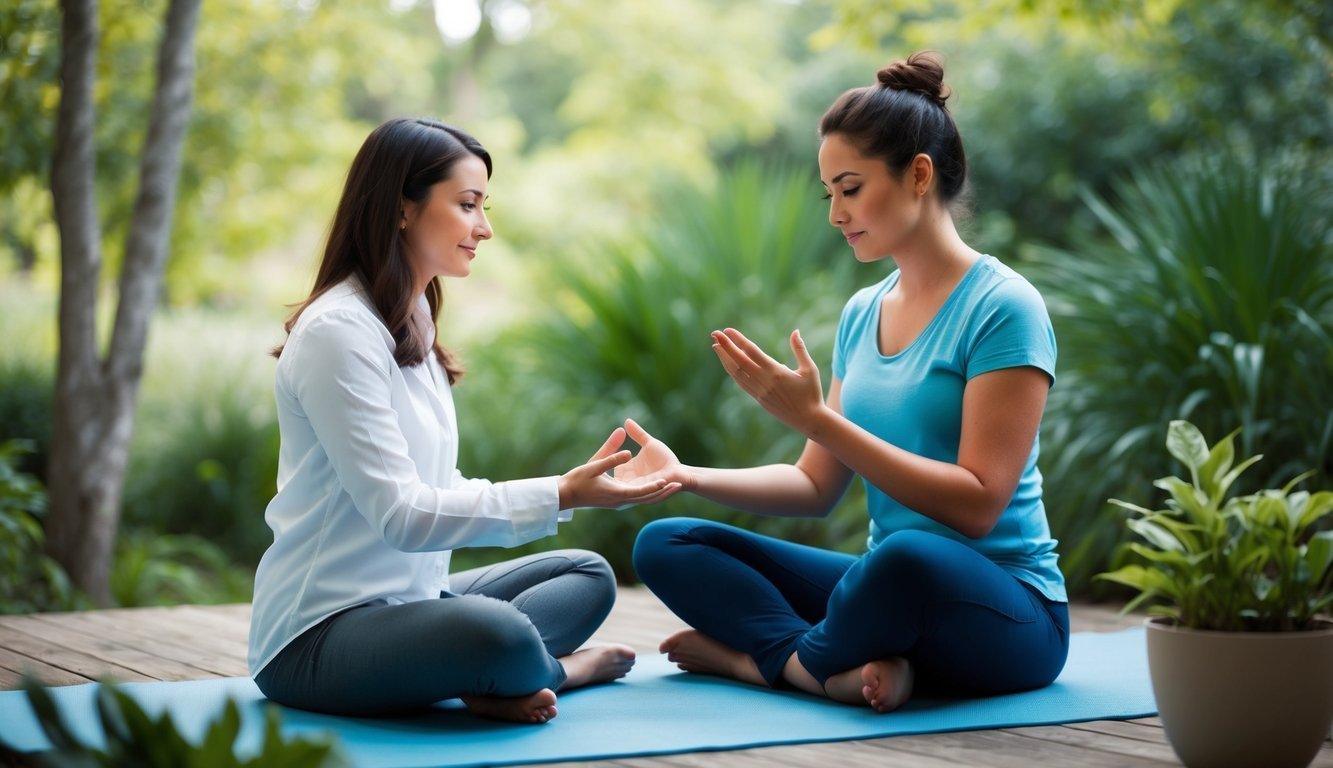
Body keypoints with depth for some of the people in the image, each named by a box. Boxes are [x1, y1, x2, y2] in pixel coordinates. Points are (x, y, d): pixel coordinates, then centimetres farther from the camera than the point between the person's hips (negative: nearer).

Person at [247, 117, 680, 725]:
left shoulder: (413, 324, 13)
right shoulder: (338, 332, -16)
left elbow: (438, 490, 6)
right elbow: (400, 514, -22)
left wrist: (578, 486, -7)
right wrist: (560, 496, -22)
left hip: (408, 597, 10)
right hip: (319, 638, -10)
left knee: (588, 575, 12)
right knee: (497, 633, -35)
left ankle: (500, 682, -13)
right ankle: (551, 669, -1)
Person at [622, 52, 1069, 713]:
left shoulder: (1002, 307, -11)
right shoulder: (862, 313, 11)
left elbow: (978, 504, -19)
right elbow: (816, 486, 11)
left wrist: (815, 416, -22)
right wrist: (683, 475, -4)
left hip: (1007, 614, -7)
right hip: (895, 586, 7)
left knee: (909, 556, -41)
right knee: (665, 544, -3)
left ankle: (757, 656, -13)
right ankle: (849, 667, -22)